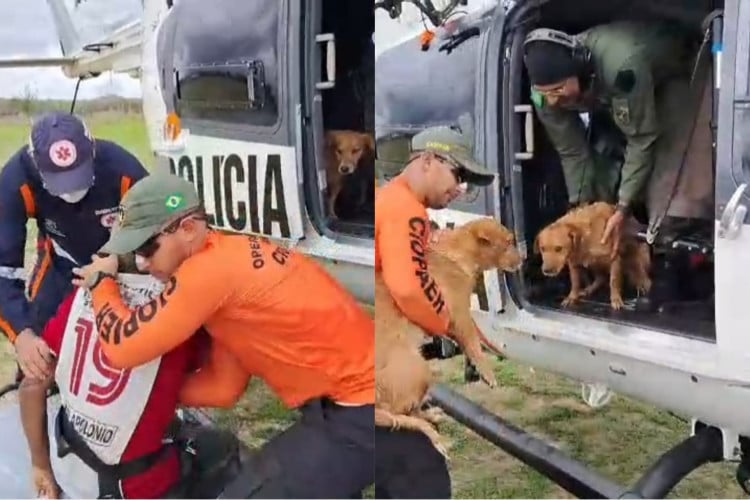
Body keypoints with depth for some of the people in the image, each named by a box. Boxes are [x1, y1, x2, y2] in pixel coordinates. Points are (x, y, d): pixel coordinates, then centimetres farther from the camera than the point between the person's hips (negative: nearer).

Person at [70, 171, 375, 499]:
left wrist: (101, 281, 1)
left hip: (358, 409, -10)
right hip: (352, 402, 10)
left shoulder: (210, 269, -20)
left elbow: (122, 347, -15)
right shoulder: (228, 260, 10)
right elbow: (224, 386, 12)